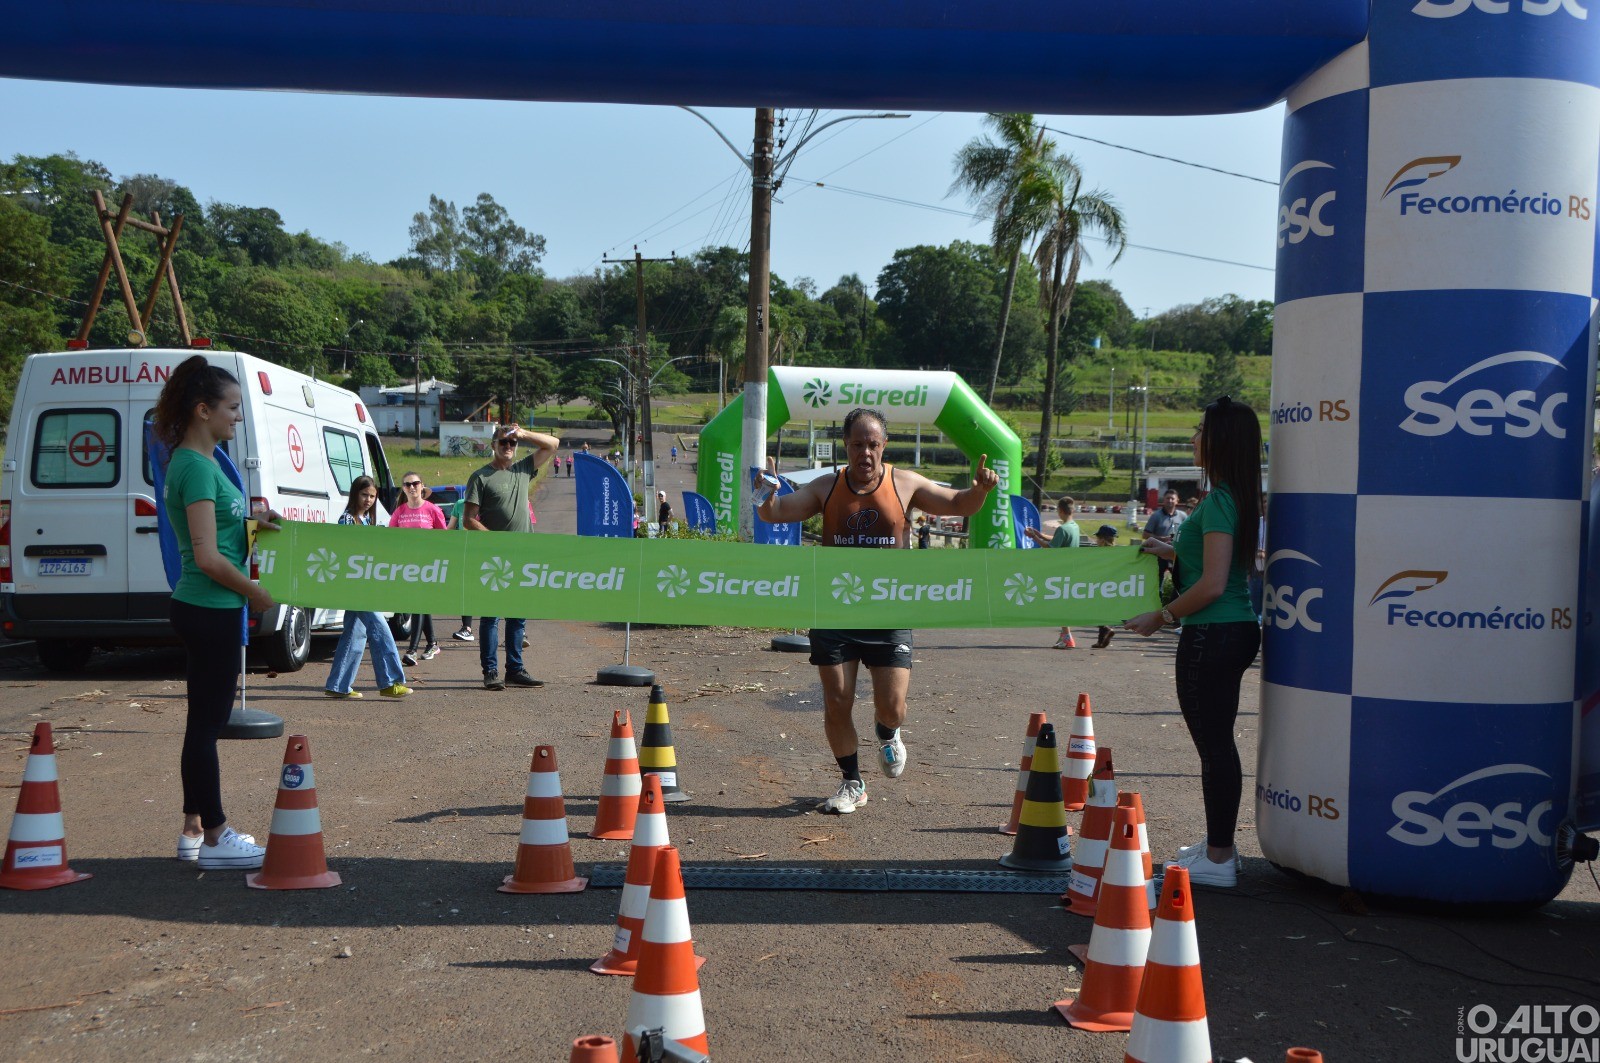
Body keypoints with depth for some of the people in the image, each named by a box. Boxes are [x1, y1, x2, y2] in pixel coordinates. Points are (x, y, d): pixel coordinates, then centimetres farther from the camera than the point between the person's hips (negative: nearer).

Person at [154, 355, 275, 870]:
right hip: (211, 611, -10)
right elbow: (207, 556, -22)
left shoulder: (197, 461, 12)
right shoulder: (197, 467, -18)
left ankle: (194, 828, 24)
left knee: (204, 721, 15)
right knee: (207, 724, -1)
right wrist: (256, 592, -10)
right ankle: (215, 838, 7)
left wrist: (251, 525, 8)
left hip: (204, 610, 10)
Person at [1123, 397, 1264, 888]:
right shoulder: (1239, 498, 12)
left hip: (1211, 635, -10)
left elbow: (1213, 584, -22)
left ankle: (1218, 859, 5)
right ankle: (1218, 845, 29)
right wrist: (1176, 553, 18)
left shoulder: (1219, 502, -18)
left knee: (1213, 744, -3)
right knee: (1218, 741, 18)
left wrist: (1162, 616, -13)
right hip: (1236, 631, 10)